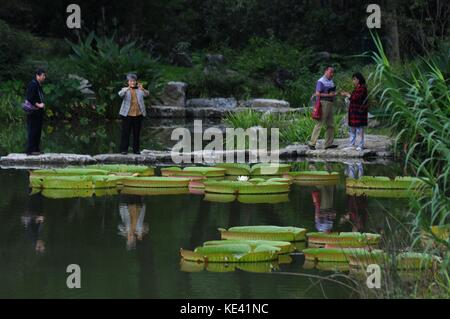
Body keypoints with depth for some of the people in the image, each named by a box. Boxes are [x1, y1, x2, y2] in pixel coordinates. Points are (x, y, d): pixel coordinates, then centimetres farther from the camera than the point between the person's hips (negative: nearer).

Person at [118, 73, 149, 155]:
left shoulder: (139, 90, 9)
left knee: (137, 133, 7)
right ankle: (124, 149, 2)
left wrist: (142, 89, -30)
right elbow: (120, 94, -18)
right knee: (126, 132, -2)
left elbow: (146, 94, -8)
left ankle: (136, 149, 14)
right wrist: (128, 88, -36)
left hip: (138, 114, 2)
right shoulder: (125, 90, 4)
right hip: (127, 114, -2)